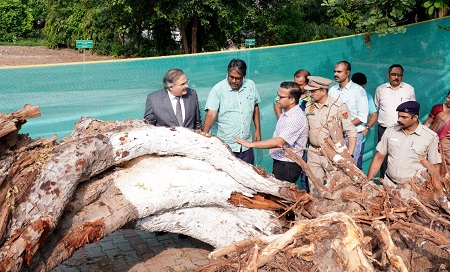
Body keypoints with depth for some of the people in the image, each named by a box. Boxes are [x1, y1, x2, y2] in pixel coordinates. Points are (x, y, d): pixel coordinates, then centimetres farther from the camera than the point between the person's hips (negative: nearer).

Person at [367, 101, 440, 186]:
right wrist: (369, 180, 5)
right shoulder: (390, 131, 7)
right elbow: (379, 157, 11)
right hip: (389, 183, 2)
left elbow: (435, 167, 3)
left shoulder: (431, 137, -2)